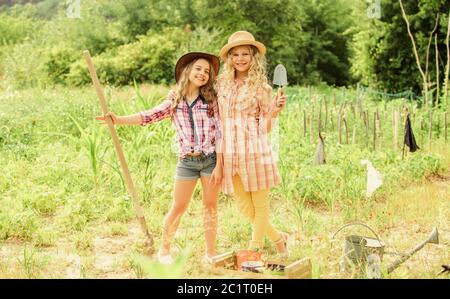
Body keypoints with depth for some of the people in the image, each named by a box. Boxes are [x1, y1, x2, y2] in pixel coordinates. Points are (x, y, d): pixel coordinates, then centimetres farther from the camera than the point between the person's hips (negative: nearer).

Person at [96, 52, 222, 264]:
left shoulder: (212, 99, 1)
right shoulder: (175, 101, 6)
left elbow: (220, 134, -3)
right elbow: (148, 116, -3)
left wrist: (219, 165, -9)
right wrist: (119, 120, -15)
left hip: (211, 159, -1)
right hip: (187, 161, 1)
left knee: (210, 206, 5)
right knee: (178, 207, 5)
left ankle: (210, 253, 17)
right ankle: (164, 250, 21)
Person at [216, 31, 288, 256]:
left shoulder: (260, 86, 1)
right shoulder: (222, 83, 8)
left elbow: (265, 127, -1)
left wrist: (273, 111, -17)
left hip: (254, 150, -4)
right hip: (229, 152, 4)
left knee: (260, 205, 3)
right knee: (244, 207, 9)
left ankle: (254, 250, 16)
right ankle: (278, 238, 29)